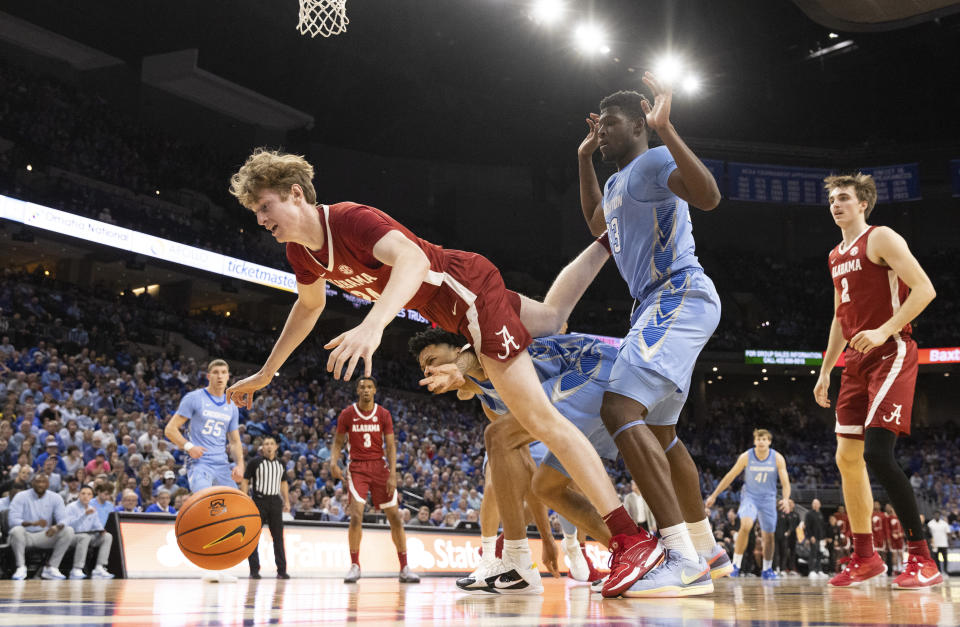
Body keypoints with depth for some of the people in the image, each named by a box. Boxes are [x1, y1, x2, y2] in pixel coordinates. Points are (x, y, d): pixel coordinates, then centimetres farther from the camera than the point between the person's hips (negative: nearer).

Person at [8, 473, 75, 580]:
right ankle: (21, 568, -21)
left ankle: (51, 568, -17)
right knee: (17, 530, -36)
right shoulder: (21, 497, -7)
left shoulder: (56, 498, 1)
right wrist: (33, 523, -37)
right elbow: (13, 520, -18)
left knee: (69, 531, -21)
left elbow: (63, 520, -7)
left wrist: (56, 527, -33)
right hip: (26, 536, -3)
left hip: (45, 536, 3)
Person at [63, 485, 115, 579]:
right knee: (85, 537, -38)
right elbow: (67, 524, -20)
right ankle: (76, 570, -37)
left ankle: (99, 568, -21)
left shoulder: (92, 510, 15)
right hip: (73, 536, -7)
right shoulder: (71, 507, -6)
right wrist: (84, 515, -27)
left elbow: (97, 525, 20)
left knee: (107, 536, -12)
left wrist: (101, 530, -5)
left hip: (87, 536, 7)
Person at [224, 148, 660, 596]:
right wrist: (265, 373, 23)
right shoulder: (301, 251, 0)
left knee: (538, 416, -17)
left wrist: (373, 325, -62)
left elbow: (413, 258, -46)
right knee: (554, 319, 33)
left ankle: (632, 540, -18)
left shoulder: (350, 219, -28)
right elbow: (309, 305, 20)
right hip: (449, 313, 10)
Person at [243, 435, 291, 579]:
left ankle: (281, 570, 6)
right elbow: (245, 482, -3)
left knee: (278, 537, 3)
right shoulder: (255, 462, -2)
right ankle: (254, 570, 2)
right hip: (259, 501, -4)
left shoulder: (280, 464, 12)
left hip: (275, 501, 4)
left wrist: (287, 501, 12)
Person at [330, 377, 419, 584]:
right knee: (356, 516, -16)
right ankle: (355, 566, -2)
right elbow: (338, 443, 6)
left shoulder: (384, 414, 2)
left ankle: (404, 568, 8)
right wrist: (333, 462, -14)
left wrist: (392, 474, -9)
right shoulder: (347, 415, 0)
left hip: (379, 466, 2)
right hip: (357, 468, -1)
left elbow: (390, 446, 1)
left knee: (395, 517, 0)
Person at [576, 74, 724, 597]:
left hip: (679, 297, -11)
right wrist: (584, 158, 33)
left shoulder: (654, 162, -8)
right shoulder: (618, 181, 22)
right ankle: (704, 550, 30)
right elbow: (596, 224, 42)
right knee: (659, 431, 18)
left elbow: (708, 196, -28)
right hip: (659, 304, 11)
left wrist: (665, 128, -30)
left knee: (621, 409, -25)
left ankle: (683, 558, -29)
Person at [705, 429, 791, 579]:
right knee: (745, 526, -28)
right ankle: (736, 565, -20)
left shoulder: (777, 458, -10)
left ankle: (767, 569, 28)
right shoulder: (746, 457, -11)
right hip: (750, 496, -2)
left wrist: (785, 498, -31)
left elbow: (785, 482, -10)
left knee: (769, 536, 7)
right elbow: (730, 477, -3)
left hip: (768, 499, 2)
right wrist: (714, 495, -2)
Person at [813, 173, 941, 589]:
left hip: (890, 353, -9)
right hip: (857, 360, 9)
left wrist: (884, 330, -25)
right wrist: (825, 370, 21)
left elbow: (924, 289, -15)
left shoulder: (881, 239, -6)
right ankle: (865, 557, 18)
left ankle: (922, 560, -14)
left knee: (877, 453, -21)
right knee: (847, 457, 8)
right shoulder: (836, 256, 19)